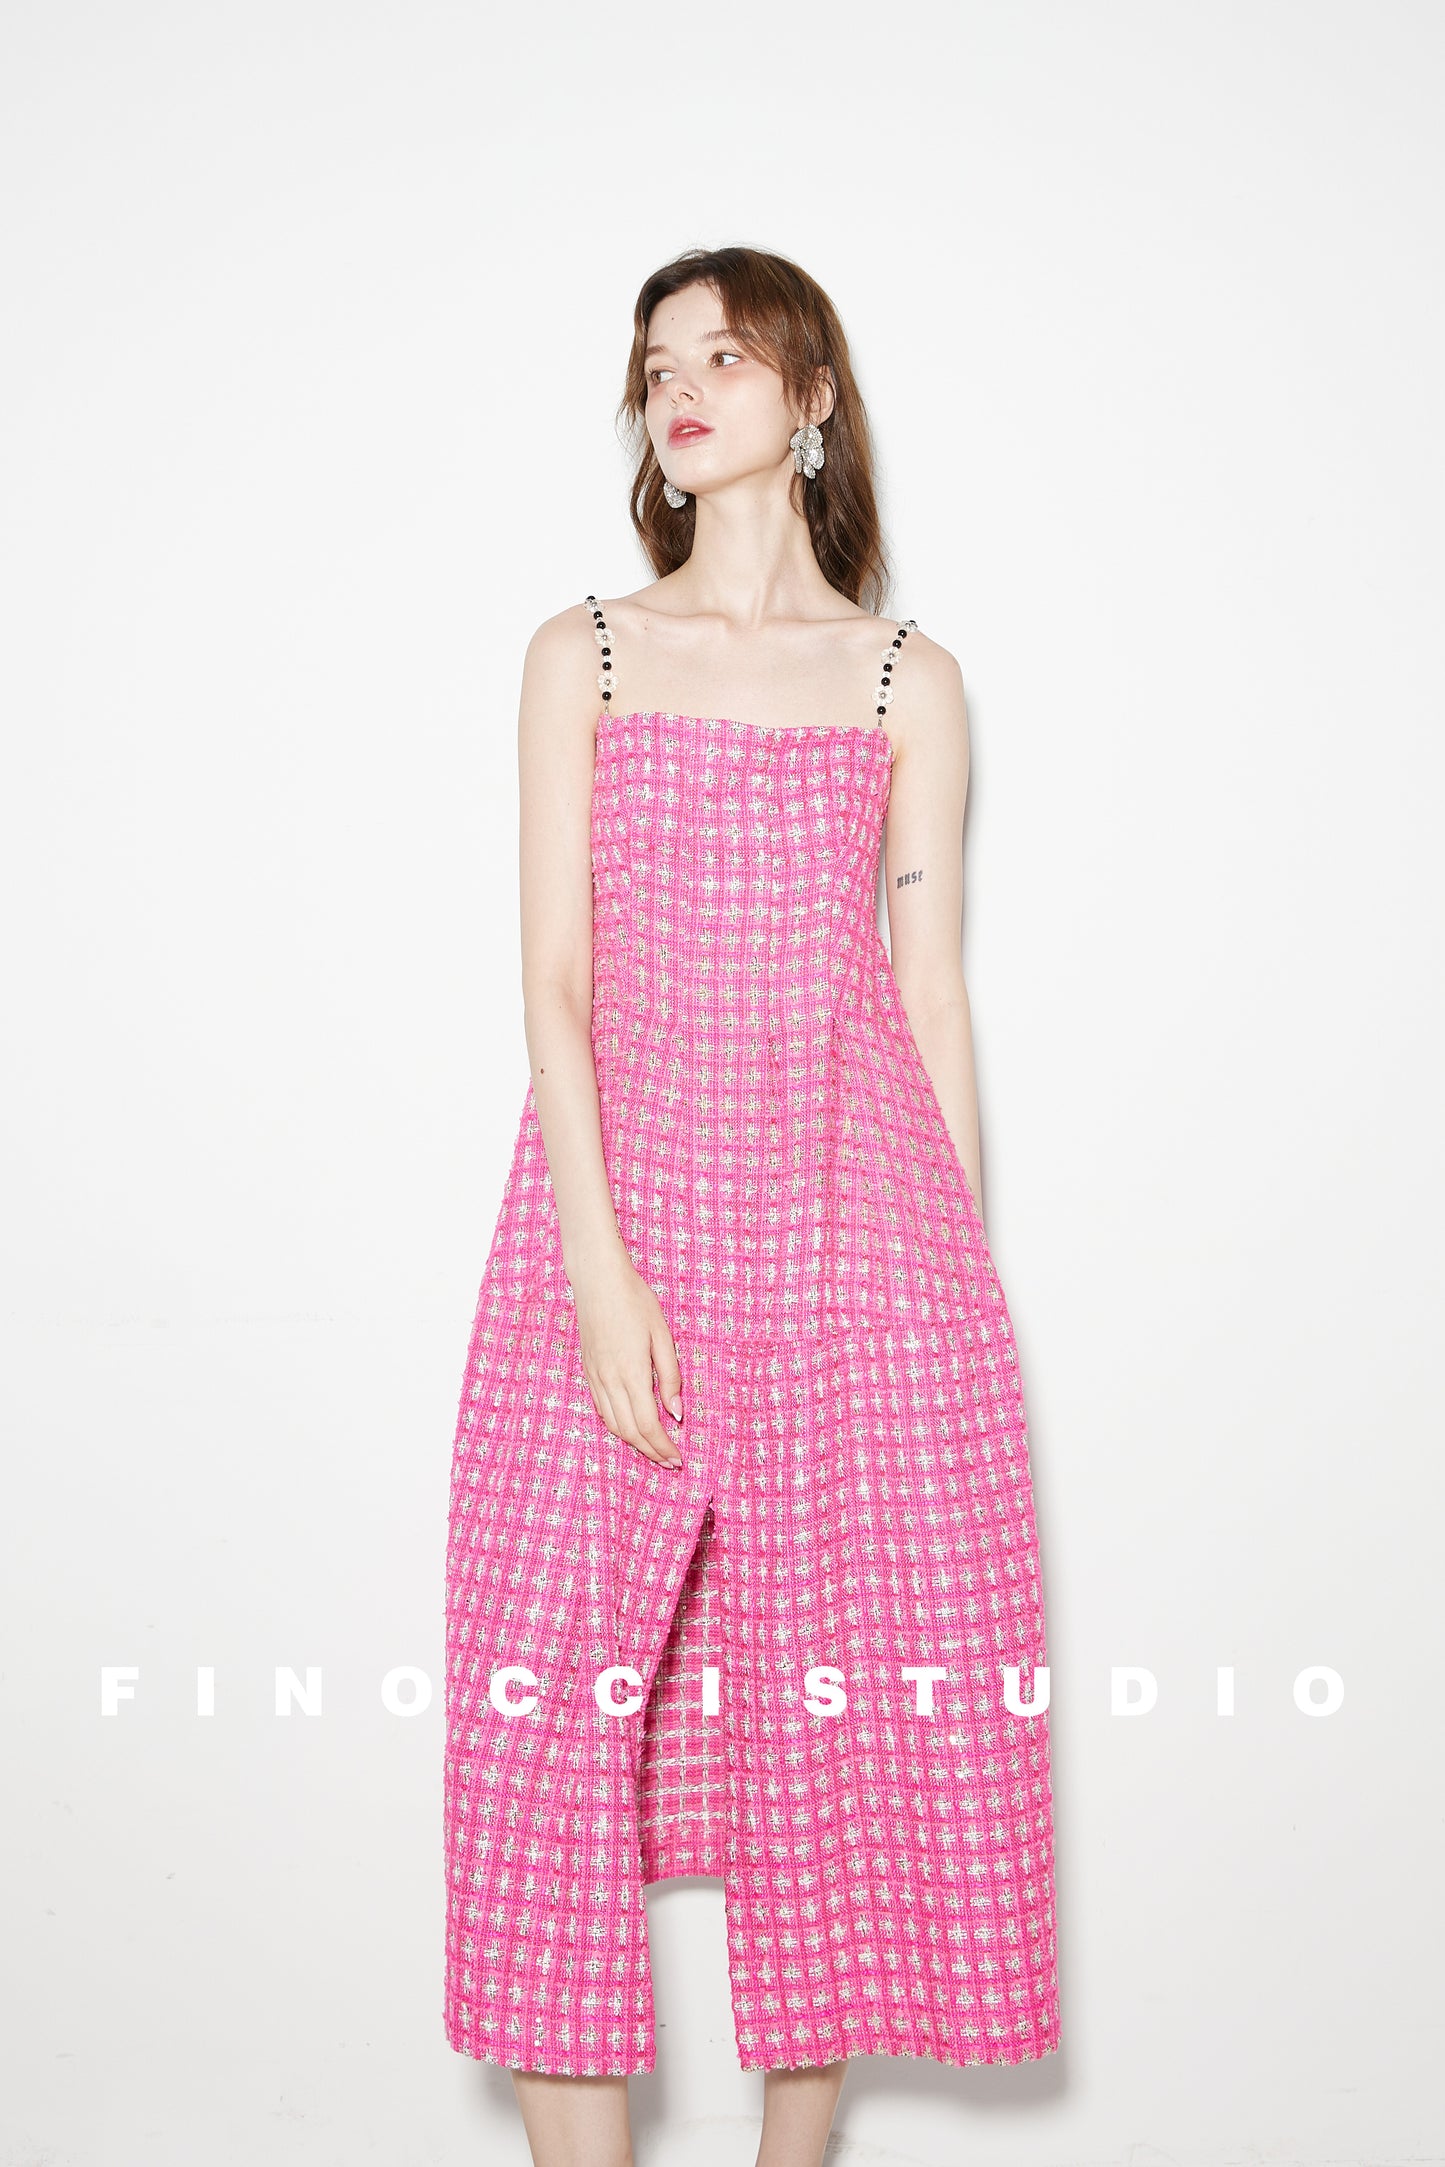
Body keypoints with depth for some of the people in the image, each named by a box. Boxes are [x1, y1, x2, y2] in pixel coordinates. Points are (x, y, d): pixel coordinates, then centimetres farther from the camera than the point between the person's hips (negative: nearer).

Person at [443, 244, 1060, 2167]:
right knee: (561, 1698, -5)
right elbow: (554, 979, 1)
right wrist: (600, 1264, -11)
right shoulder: (584, 656, 10)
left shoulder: (906, 680, 11)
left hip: (852, 1203, 1)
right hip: (623, 1189, 0)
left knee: (857, 1699, 1)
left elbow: (932, 997, 10)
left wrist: (961, 1280, 5)